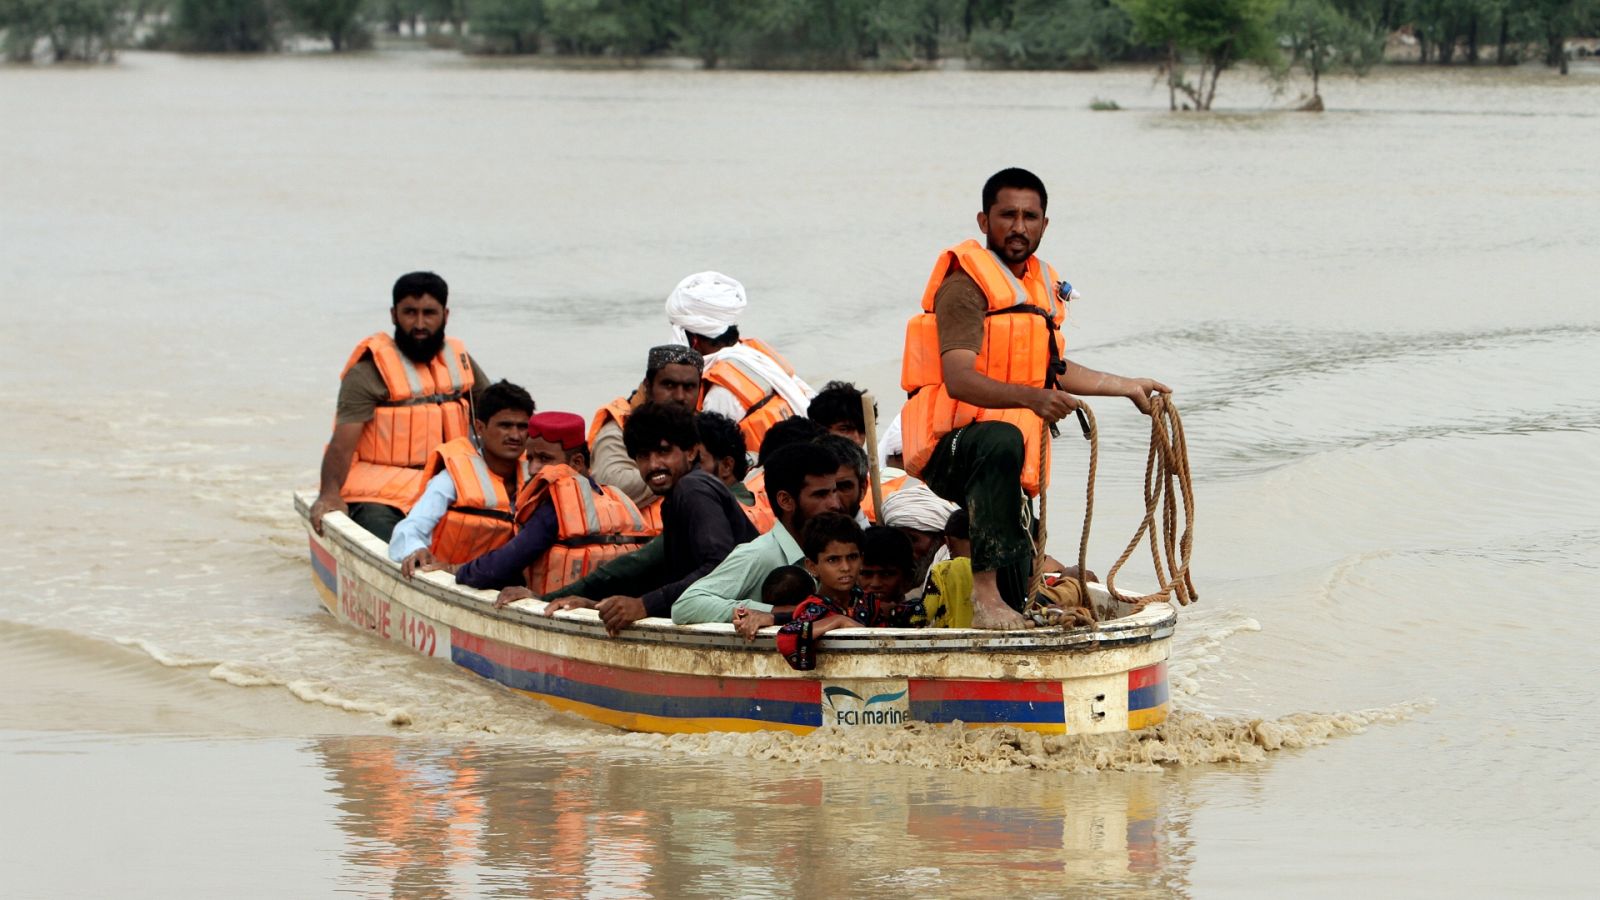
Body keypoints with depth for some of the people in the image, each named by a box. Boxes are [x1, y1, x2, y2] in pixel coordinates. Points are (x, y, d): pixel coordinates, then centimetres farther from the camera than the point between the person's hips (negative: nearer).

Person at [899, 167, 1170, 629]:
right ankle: (984, 593, -46)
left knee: (1016, 601, 9)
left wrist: (1128, 386, 36)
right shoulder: (965, 286, -13)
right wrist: (1030, 397, -43)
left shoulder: (1040, 284, 16)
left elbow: (1051, 368, 31)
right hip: (950, 448, -8)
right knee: (1002, 441, -43)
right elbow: (958, 379, -28)